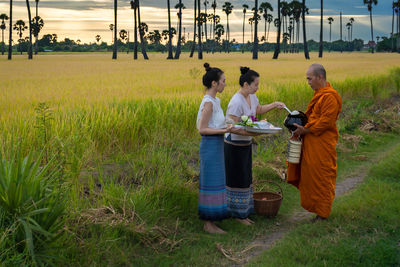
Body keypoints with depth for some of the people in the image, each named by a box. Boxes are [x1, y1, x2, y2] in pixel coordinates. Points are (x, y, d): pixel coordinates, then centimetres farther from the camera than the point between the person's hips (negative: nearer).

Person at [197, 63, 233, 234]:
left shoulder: (214, 101, 12)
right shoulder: (209, 102, -17)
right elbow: (202, 130, -18)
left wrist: (227, 127, 9)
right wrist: (224, 131, -22)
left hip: (216, 145, 10)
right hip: (211, 145, -10)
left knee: (213, 182, 14)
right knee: (212, 184, -3)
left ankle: (209, 220, 23)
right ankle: (208, 224, 5)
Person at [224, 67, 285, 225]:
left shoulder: (251, 96, 3)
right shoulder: (236, 102, -24)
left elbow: (259, 109, 23)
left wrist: (274, 105, 9)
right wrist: (253, 133, -31)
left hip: (246, 144, 9)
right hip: (234, 146, -9)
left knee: (245, 178, 15)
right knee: (237, 180, 1)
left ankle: (243, 212, 26)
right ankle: (237, 214, 14)